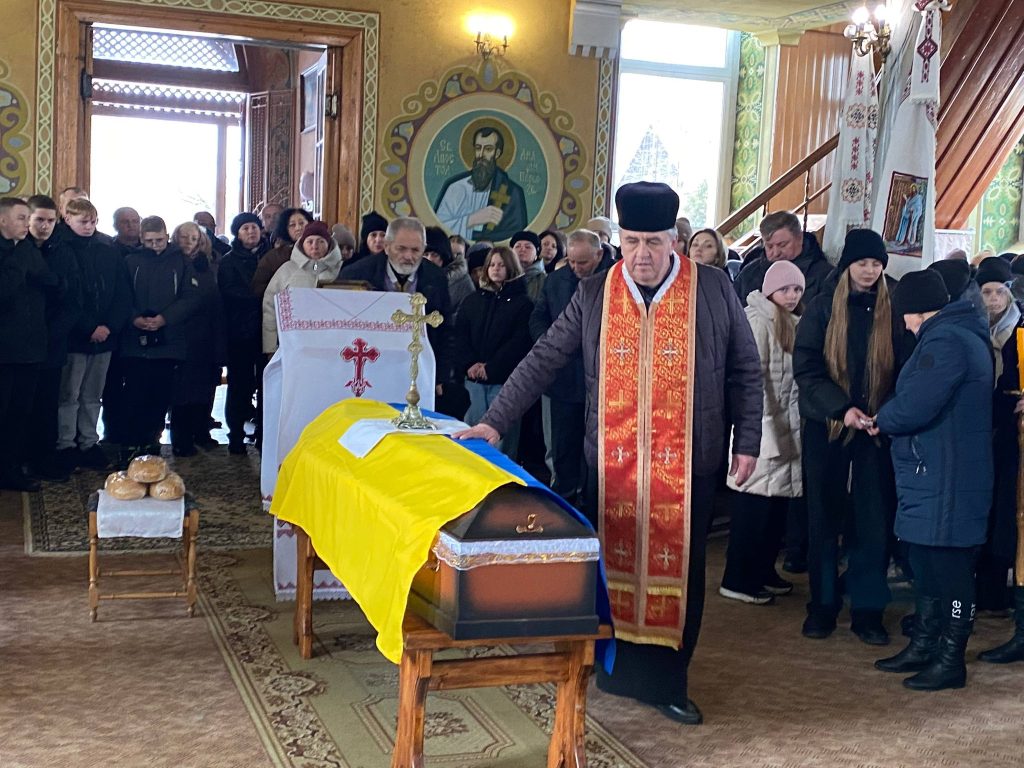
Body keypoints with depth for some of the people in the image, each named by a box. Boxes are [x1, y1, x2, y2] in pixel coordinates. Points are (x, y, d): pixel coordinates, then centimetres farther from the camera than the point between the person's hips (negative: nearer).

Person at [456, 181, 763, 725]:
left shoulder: (713, 290, -2)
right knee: (610, 565, 8)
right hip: (610, 461, 1)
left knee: (679, 571, 7)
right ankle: (610, 667, 24)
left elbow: (745, 370, 4)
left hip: (687, 465, -1)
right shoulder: (593, 295, 2)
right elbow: (544, 359, 2)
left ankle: (666, 681, 21)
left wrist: (747, 442, 1)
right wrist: (496, 421, -3)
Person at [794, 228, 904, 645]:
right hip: (826, 426, -1)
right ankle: (822, 606, 17)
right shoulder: (823, 307, 0)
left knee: (874, 520, 1)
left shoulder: (891, 310, 3)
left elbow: (902, 368, 4)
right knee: (824, 517, 6)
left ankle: (867, 610, 11)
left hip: (876, 429, 1)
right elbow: (806, 367, -7)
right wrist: (841, 408, -20)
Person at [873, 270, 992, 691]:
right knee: (925, 562, 17)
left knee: (949, 566, -2)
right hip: (932, 476, 11)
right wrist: (890, 418, 9)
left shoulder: (944, 341, -17)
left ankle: (950, 661, 7)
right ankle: (924, 646, 28)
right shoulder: (960, 334, 17)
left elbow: (913, 407, -24)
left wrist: (882, 420, -5)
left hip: (945, 479, -11)